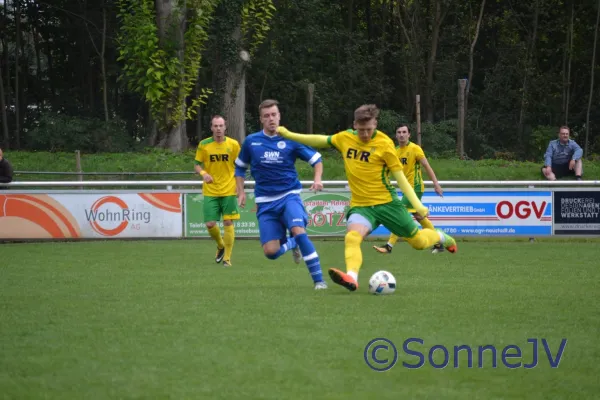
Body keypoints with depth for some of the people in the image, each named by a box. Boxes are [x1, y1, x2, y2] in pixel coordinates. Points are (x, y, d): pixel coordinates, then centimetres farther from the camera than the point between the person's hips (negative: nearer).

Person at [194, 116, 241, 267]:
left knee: (228, 223, -5)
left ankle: (227, 258, 6)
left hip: (229, 191, -1)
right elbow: (197, 164, 6)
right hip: (210, 191, 1)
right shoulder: (203, 145, -1)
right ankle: (220, 246, 28)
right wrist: (203, 173, -16)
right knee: (210, 224, -4)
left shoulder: (233, 144, -1)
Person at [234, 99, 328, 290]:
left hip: (289, 196, -2)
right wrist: (241, 192, 7)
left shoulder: (290, 140, -3)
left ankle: (319, 280, -23)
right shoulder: (251, 142, 1)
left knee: (299, 232, -30)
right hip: (265, 202, 2)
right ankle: (292, 244, 31)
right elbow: (240, 167, 17)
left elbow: (316, 159, 5)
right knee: (270, 251, -6)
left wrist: (317, 179, -13)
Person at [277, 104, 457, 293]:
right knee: (352, 237, -29)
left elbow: (400, 177, -9)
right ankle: (351, 278, -45)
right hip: (360, 205, 2)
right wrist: (288, 135, 14)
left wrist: (417, 204, -16)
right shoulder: (345, 138, -1)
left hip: (386, 202, -2)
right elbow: (320, 140, 16)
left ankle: (441, 236, 41)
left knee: (419, 242, 8)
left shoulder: (384, 144, -12)